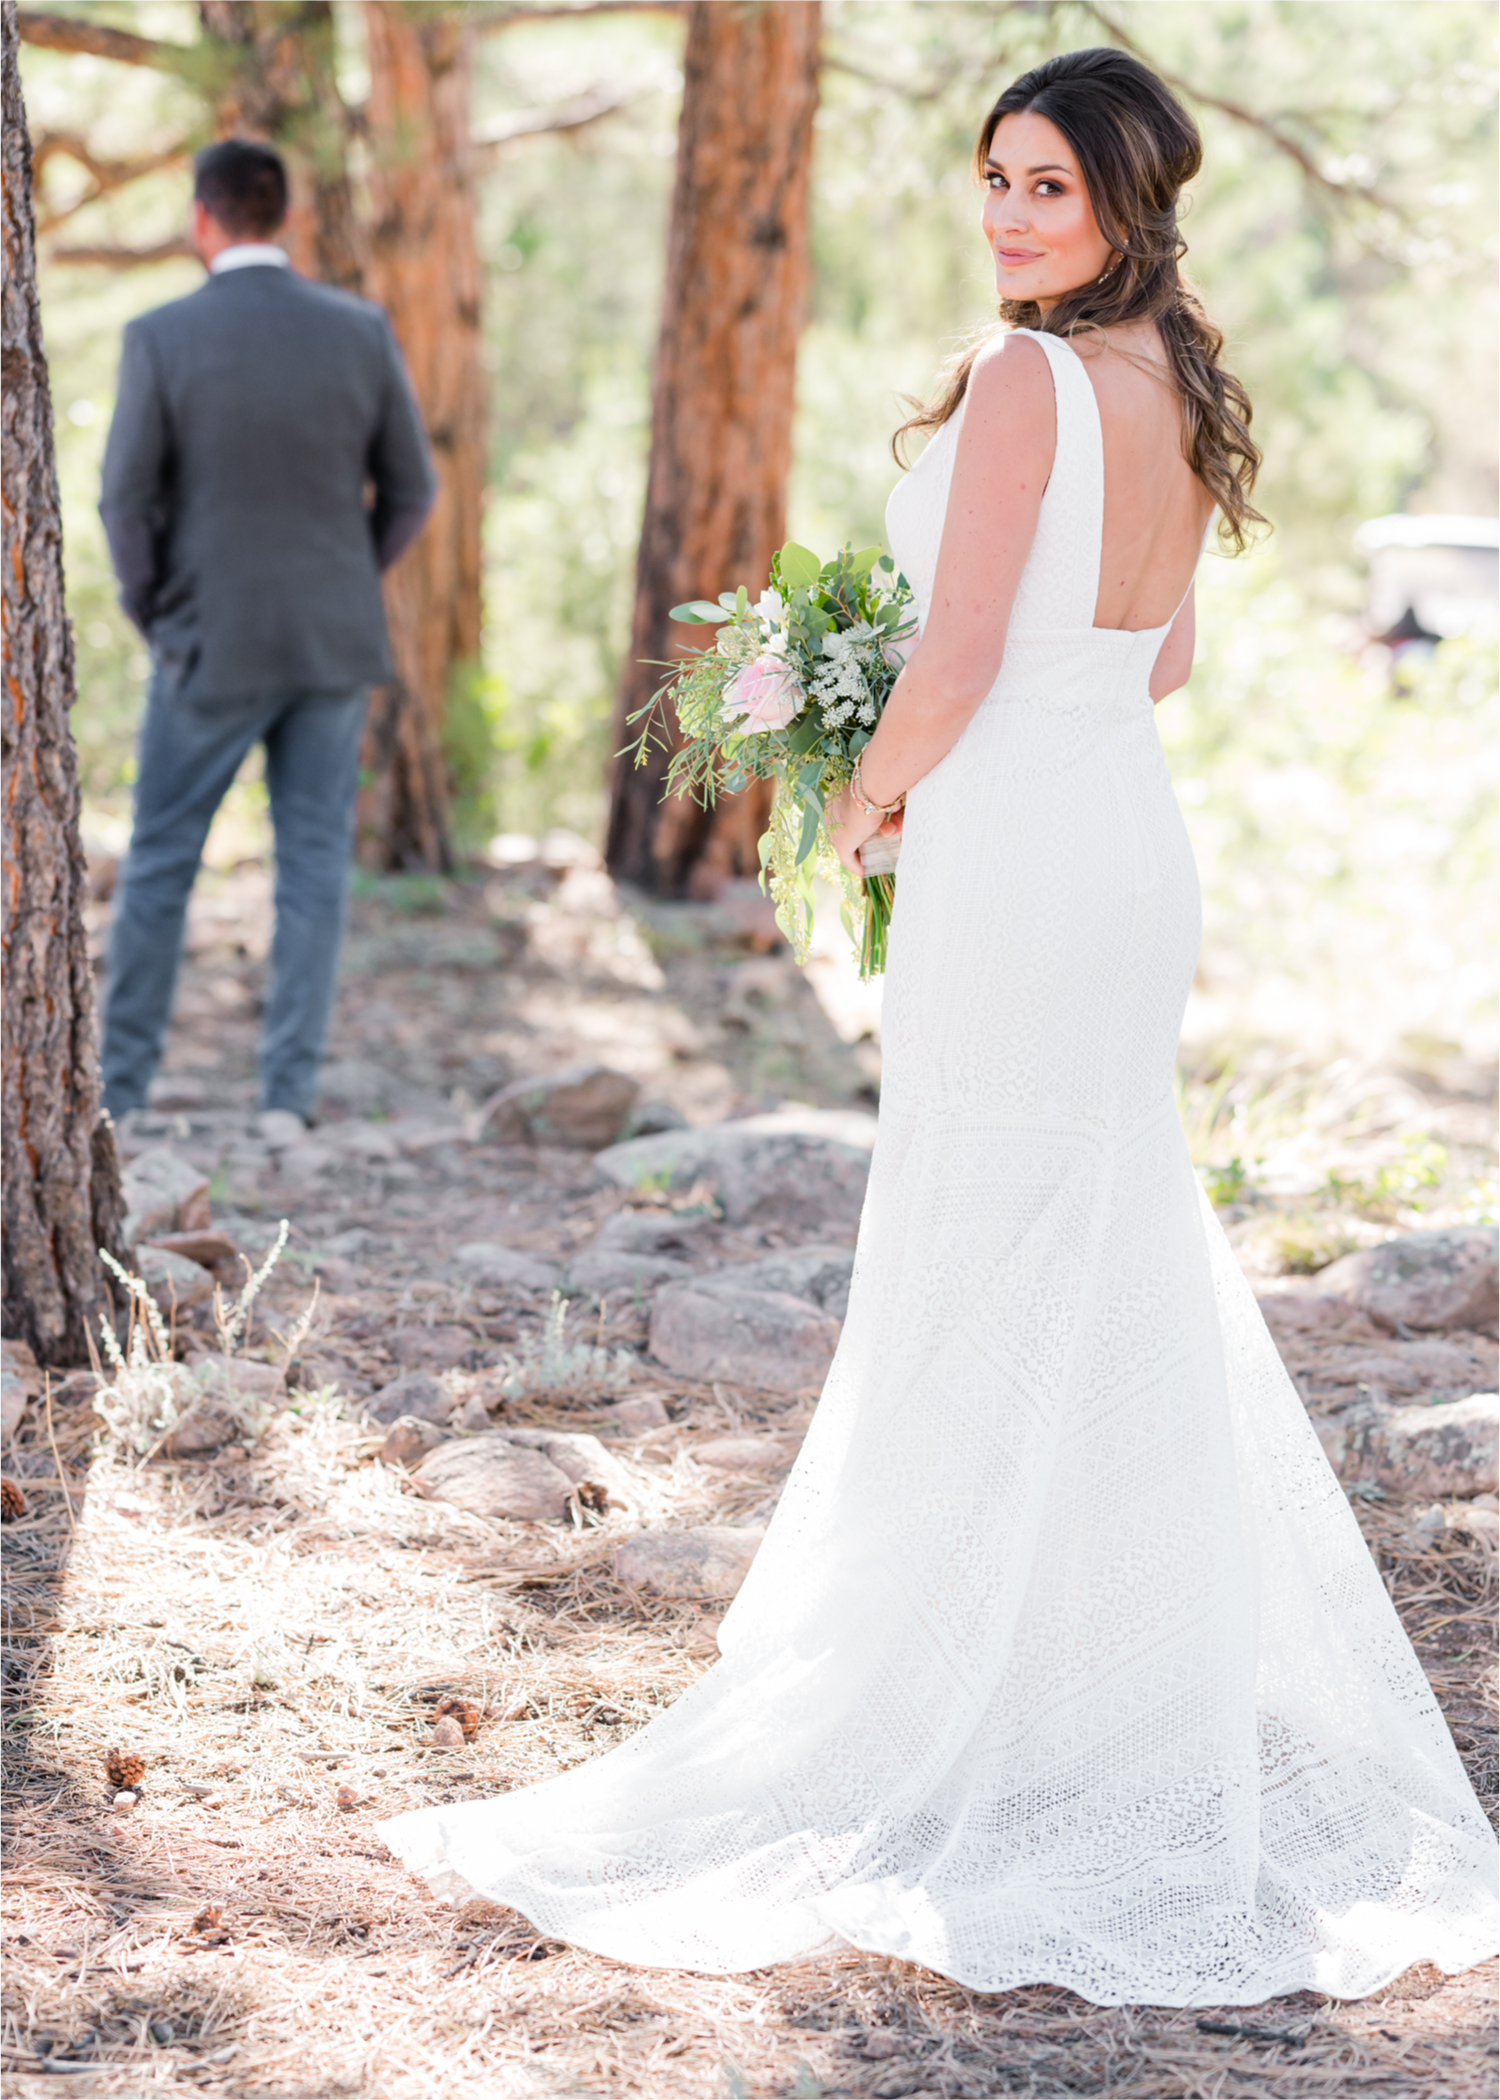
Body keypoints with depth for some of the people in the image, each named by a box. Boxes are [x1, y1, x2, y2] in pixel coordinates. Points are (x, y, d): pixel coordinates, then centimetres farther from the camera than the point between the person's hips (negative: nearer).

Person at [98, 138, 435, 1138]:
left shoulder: (162, 338, -11)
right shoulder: (362, 331, -4)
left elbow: (128, 501, -10)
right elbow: (410, 491, 2)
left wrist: (156, 616, 6)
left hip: (212, 644, -2)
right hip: (336, 642, 2)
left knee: (161, 863, 10)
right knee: (314, 865, 8)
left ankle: (121, 1087, 17)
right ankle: (290, 1092, 5)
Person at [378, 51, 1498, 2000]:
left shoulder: (1024, 381, -16)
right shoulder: (1179, 390, 10)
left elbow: (957, 664, -18)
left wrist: (872, 797, 0)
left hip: (1015, 859, -9)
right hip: (1135, 842, 9)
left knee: (983, 1299, -1)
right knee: (1123, 1289, 16)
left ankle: (958, 1728, 7)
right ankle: (1161, 1704, 24)